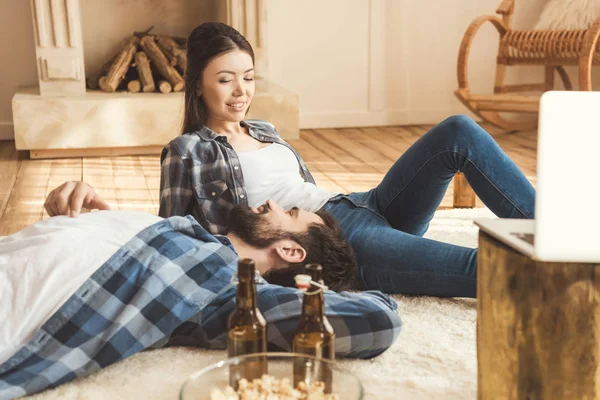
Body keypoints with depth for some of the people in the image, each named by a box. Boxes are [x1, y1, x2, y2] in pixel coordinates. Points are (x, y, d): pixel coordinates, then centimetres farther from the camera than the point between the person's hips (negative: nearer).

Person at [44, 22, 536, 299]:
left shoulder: (265, 131, 25)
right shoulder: (187, 151, 6)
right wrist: (95, 203, -15)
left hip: (357, 206, 7)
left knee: (459, 132, -12)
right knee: (481, 268, -27)